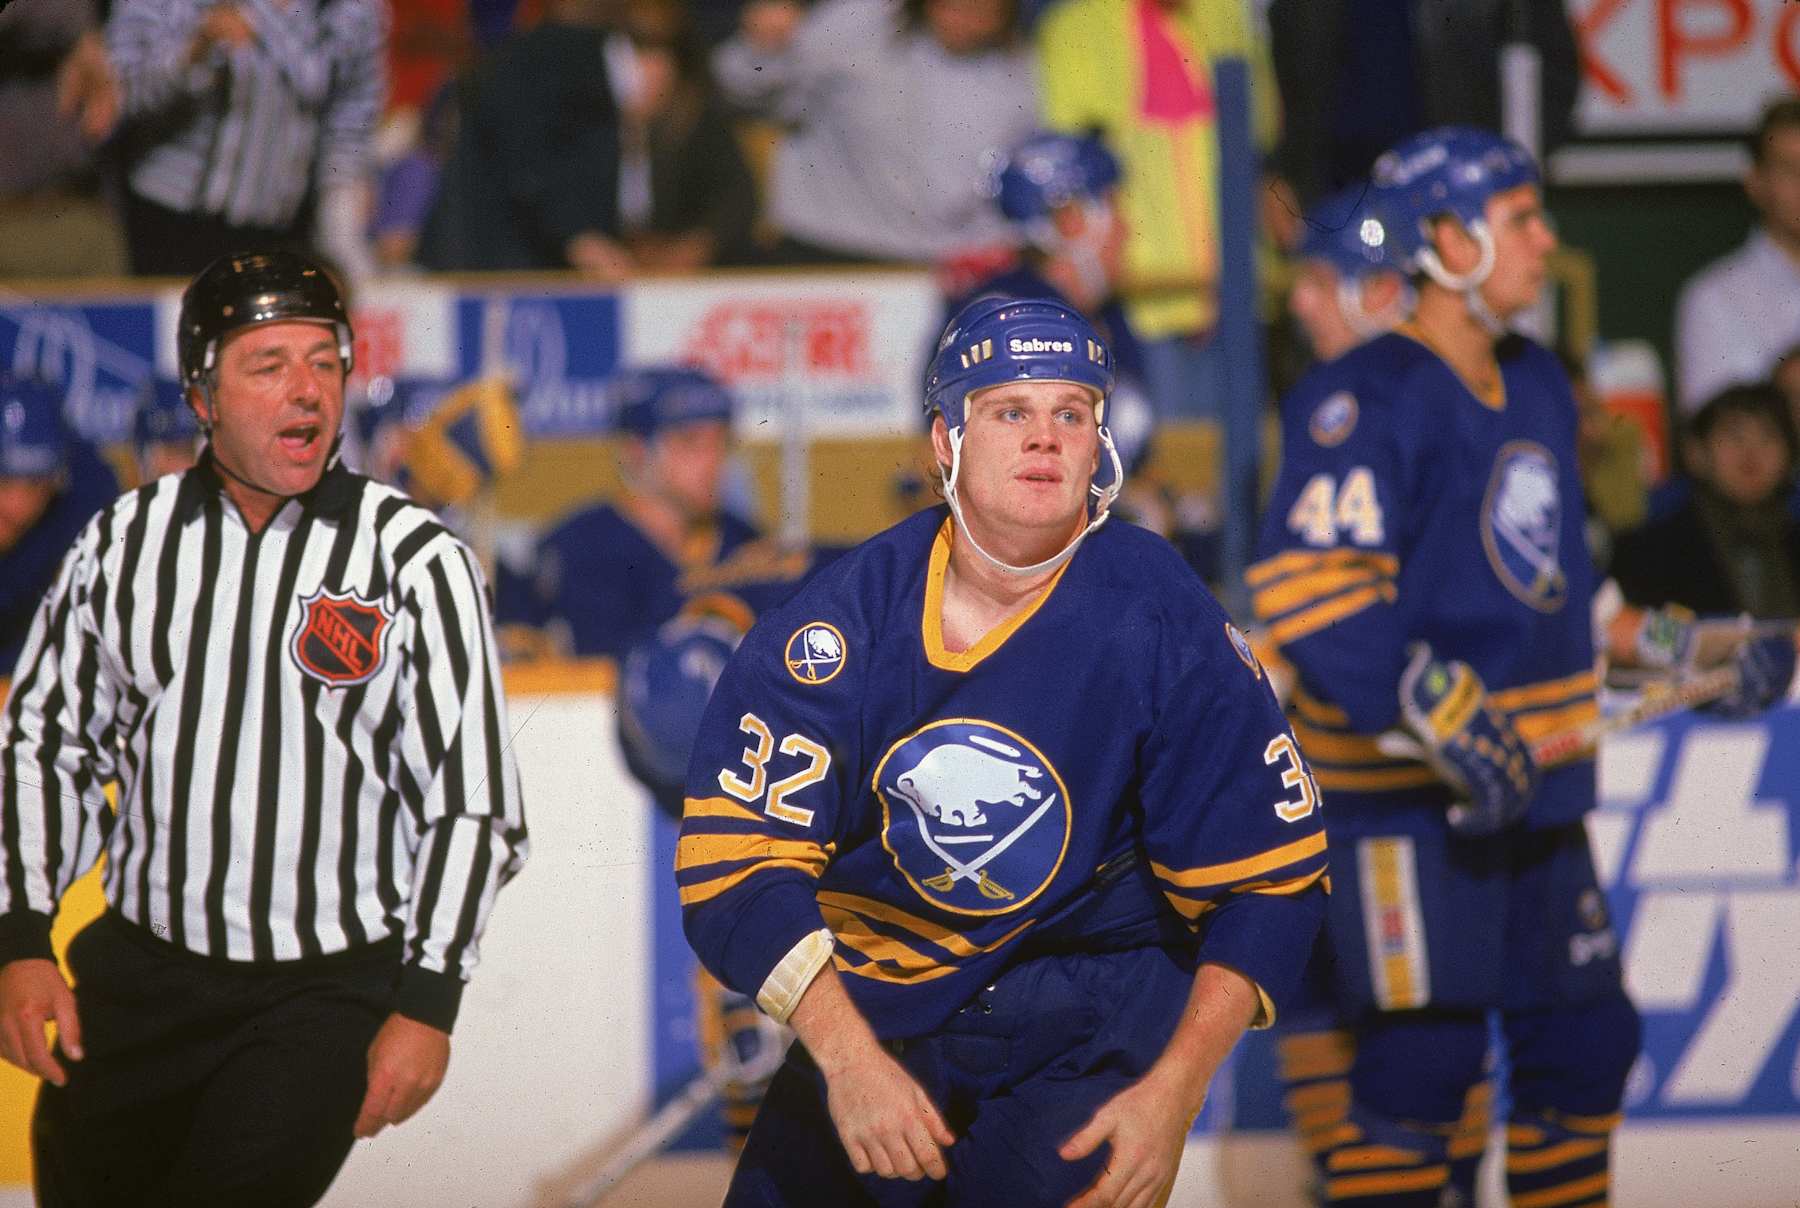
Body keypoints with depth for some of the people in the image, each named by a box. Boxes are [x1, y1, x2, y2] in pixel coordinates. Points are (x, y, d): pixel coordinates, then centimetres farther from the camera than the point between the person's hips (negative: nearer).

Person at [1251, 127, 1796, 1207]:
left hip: (1532, 783, 9)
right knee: (1426, 1051, -12)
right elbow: (1310, 591, -24)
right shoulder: (1367, 399, -15)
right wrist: (1432, 709, -32)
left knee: (1583, 1038, 13)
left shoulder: (1538, 386, 15)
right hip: (1405, 793, -9)